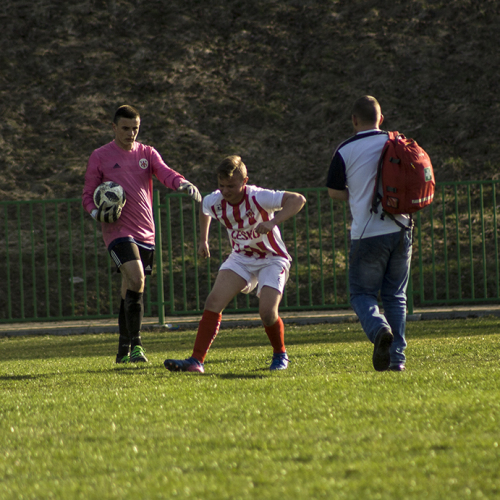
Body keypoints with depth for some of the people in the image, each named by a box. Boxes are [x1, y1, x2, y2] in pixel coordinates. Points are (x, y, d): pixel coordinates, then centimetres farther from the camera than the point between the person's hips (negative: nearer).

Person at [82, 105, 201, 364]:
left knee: (130, 289, 10)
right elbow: (88, 196, 4)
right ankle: (134, 344, -19)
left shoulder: (147, 153, 9)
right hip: (118, 231, -4)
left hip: (145, 233, 4)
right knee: (136, 280, -24)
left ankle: (124, 351, 19)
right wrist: (100, 214, -17)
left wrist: (183, 183, -31)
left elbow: (165, 173, -9)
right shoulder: (100, 157, 1)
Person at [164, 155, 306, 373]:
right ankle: (196, 361, -15)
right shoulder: (214, 201, -11)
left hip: (271, 259, -5)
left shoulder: (258, 198, -27)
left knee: (267, 312, -20)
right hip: (241, 257, 5)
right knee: (214, 301, -15)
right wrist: (203, 240, 20)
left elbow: (298, 200, -36)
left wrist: (274, 221, -48)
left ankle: (280, 355, 11)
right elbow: (203, 208, 16)